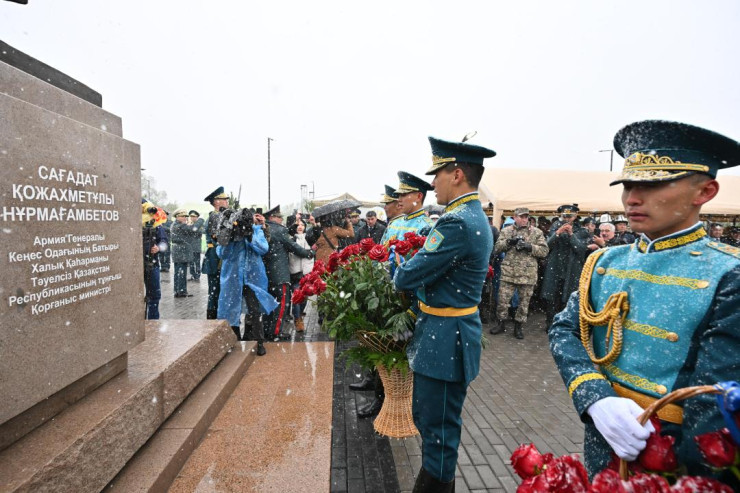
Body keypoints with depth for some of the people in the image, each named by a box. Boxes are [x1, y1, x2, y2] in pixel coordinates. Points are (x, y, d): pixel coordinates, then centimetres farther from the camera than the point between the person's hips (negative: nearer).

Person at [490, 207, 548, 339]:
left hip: (528, 274, 0)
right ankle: (501, 323, 22)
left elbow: (544, 251, 0)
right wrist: (509, 241, -14)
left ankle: (518, 326, 24)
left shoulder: (537, 232, 4)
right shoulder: (506, 231, 7)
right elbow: (497, 248, 3)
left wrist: (530, 247, -15)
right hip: (508, 272, 0)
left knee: (524, 301, 9)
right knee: (503, 299, 4)